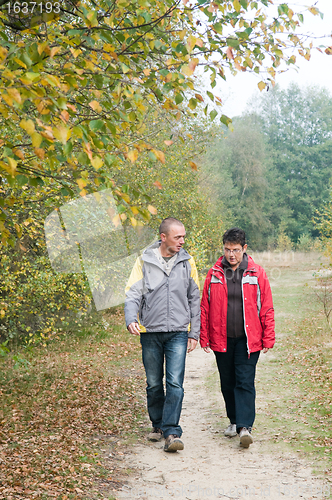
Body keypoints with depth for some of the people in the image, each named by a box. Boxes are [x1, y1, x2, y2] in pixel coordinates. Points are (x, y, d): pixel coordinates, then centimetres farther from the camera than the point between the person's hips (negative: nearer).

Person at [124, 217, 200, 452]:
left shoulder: (187, 262, 5)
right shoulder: (144, 261, 0)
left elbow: (194, 299, 10)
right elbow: (133, 294, -1)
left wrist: (194, 333, 8)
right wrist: (131, 319, -20)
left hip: (178, 332, 0)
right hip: (150, 332, 0)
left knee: (175, 383, -10)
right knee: (154, 384, 11)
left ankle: (172, 432, -8)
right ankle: (158, 425, 28)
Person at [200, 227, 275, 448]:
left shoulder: (257, 273, -2)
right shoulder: (214, 274, 2)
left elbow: (267, 308, 1)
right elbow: (205, 308, 7)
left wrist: (268, 338, -2)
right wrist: (204, 337, 4)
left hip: (248, 339, -2)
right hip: (221, 339, 3)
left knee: (245, 382, -8)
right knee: (227, 382, 12)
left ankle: (245, 426, -7)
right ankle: (234, 420, 28)